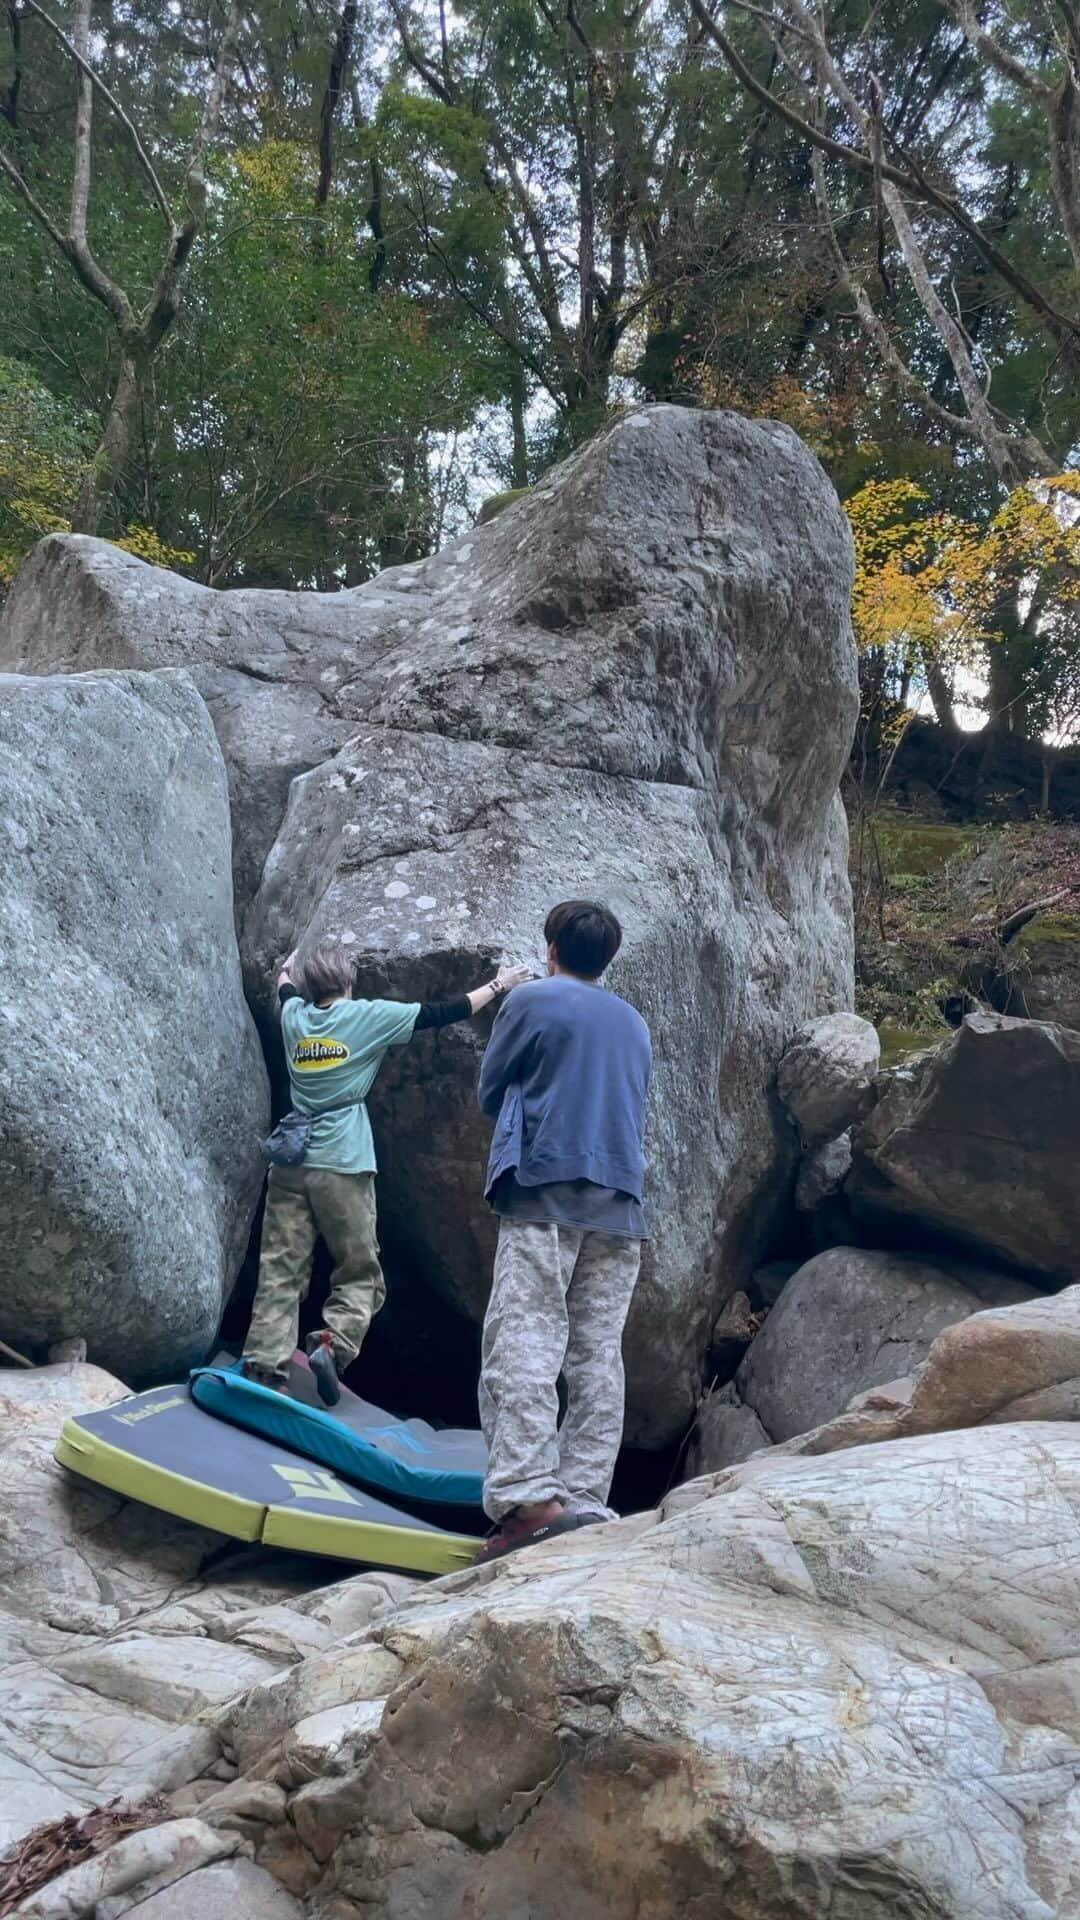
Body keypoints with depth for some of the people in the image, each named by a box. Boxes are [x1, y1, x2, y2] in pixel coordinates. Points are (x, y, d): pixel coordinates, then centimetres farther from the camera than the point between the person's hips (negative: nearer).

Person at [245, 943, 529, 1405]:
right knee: (360, 1273, 5)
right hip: (341, 1166, -4)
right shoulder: (367, 1016, -1)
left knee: (281, 1270, 3)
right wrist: (497, 986, 16)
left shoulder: (294, 1015, 11)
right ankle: (334, 1344, -16)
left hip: (289, 1163, 4)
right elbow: (439, 1013, 5)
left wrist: (289, 967, 58)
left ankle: (264, 1364, -6)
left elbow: (285, 987, 35)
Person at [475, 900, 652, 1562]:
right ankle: (584, 1503, 0)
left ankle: (527, 1497, -23)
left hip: (545, 1190, -5)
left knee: (524, 1342, -11)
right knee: (599, 1354, 3)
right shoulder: (635, 1024, 21)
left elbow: (490, 1092, 11)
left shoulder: (532, 1000, 5)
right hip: (620, 1204, 5)